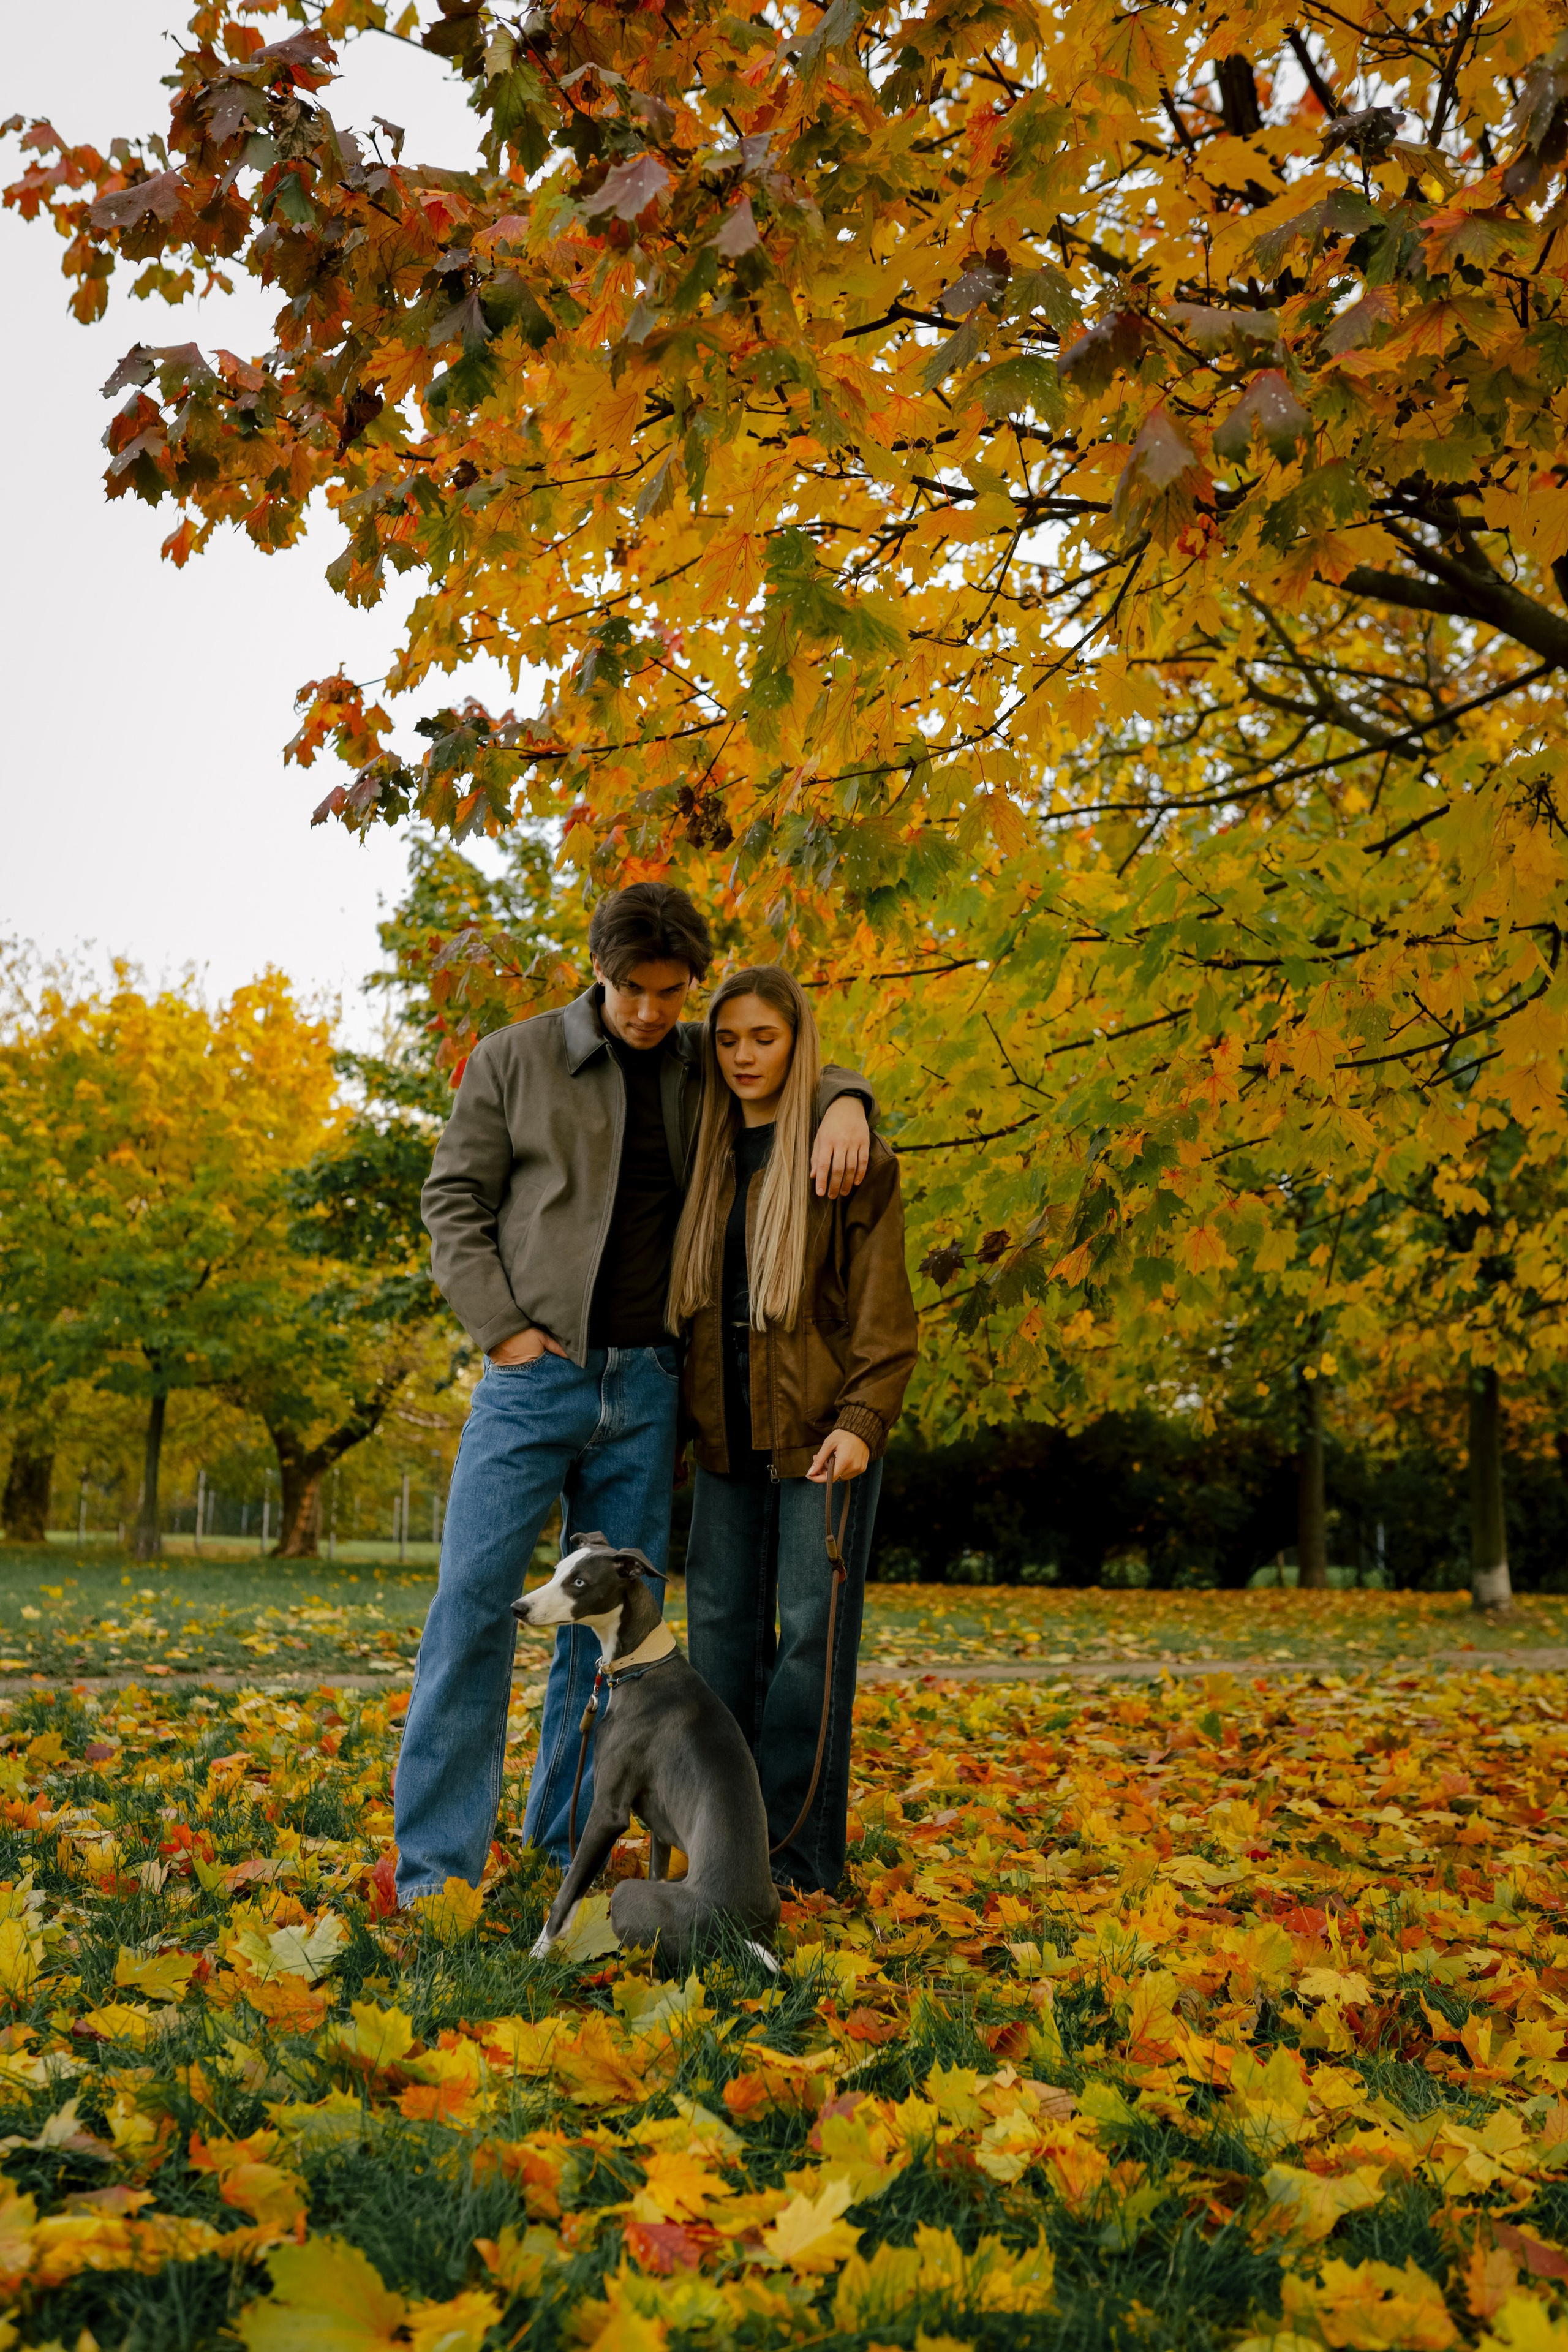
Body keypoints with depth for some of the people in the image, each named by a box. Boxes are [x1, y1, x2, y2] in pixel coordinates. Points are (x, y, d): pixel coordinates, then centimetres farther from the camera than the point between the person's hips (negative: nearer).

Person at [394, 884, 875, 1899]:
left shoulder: (702, 1066, 10)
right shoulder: (514, 1058, 1)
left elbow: (804, 1065, 20)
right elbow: (454, 1199, 1)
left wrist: (845, 1104, -6)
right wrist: (501, 1325, -10)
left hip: (647, 1386, 3)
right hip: (536, 1375, -3)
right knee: (474, 1601, -8)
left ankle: (566, 1846, 21)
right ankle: (437, 1864, 1)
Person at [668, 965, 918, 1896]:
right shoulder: (708, 1158, 14)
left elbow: (883, 1305, -7)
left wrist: (862, 1419, -17)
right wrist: (679, 1415, 12)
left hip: (819, 1434, -5)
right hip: (727, 1436, 6)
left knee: (811, 1634, -2)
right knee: (721, 1629, 7)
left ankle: (801, 1860, 9)